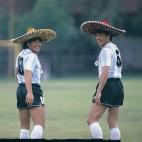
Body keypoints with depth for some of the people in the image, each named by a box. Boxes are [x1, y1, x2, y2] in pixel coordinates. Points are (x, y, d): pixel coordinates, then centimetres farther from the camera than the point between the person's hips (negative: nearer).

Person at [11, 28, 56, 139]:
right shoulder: (31, 56, -11)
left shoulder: (21, 55, 17)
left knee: (24, 126, 13)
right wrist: (29, 92, -36)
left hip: (20, 89, 9)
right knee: (40, 124, -15)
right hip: (33, 89, -9)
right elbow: (27, 74, -25)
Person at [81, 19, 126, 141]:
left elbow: (105, 73, -20)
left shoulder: (106, 50, -11)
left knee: (92, 120, -8)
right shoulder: (115, 48, 18)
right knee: (113, 123, 11)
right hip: (118, 85, 10)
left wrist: (98, 92, -22)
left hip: (108, 85, -10)